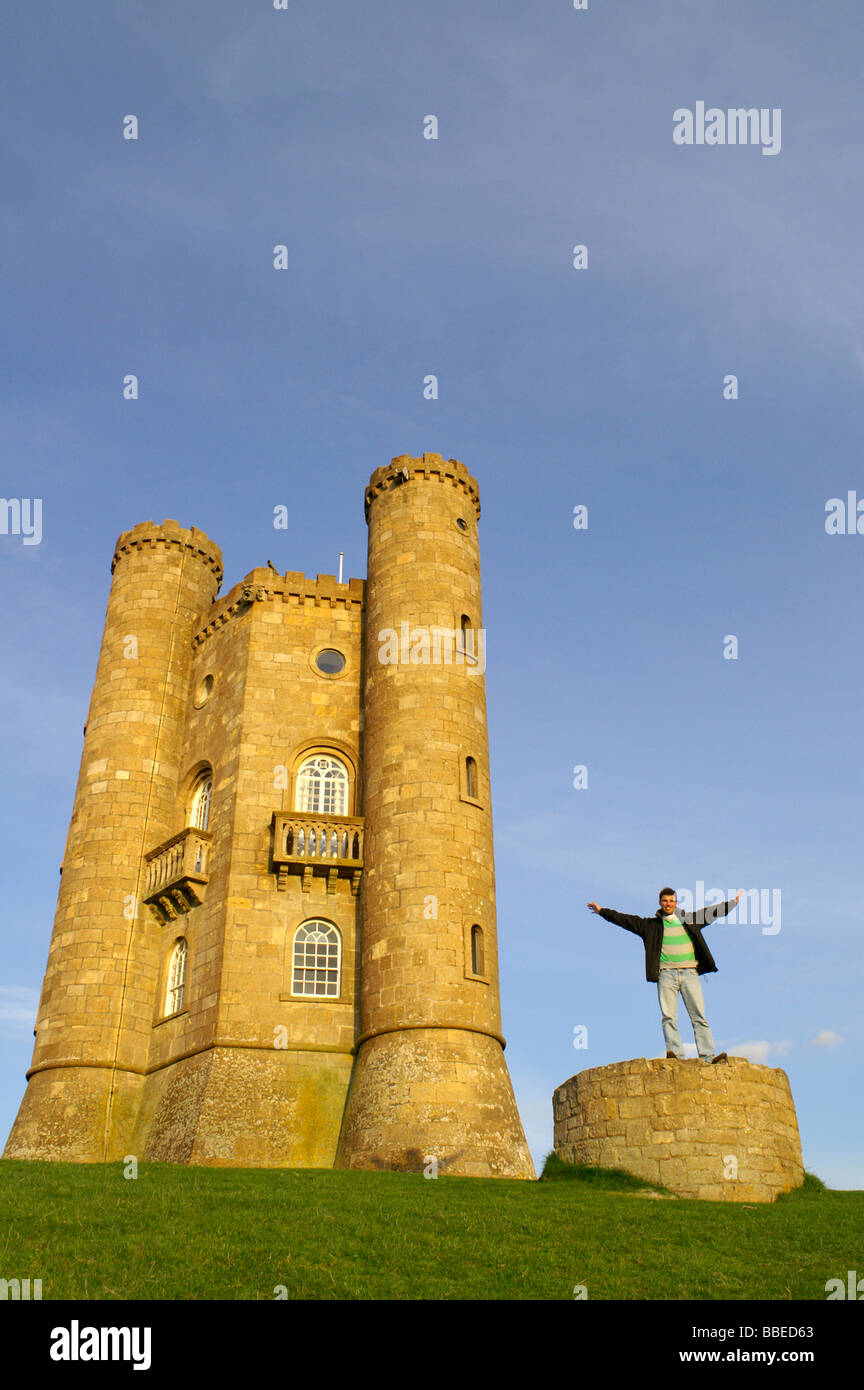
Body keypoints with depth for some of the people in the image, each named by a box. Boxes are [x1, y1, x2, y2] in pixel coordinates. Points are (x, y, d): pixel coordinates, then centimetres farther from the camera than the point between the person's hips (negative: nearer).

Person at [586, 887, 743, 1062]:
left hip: (689, 973, 1)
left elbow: (712, 912, 24)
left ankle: (708, 1055, -10)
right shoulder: (651, 924, 14)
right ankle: (675, 1052, -16)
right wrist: (602, 911, 6)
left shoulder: (690, 919, 18)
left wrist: (734, 902, 25)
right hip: (666, 974, -1)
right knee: (669, 1016, -12)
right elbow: (626, 920, 11)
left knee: (699, 1016, -6)